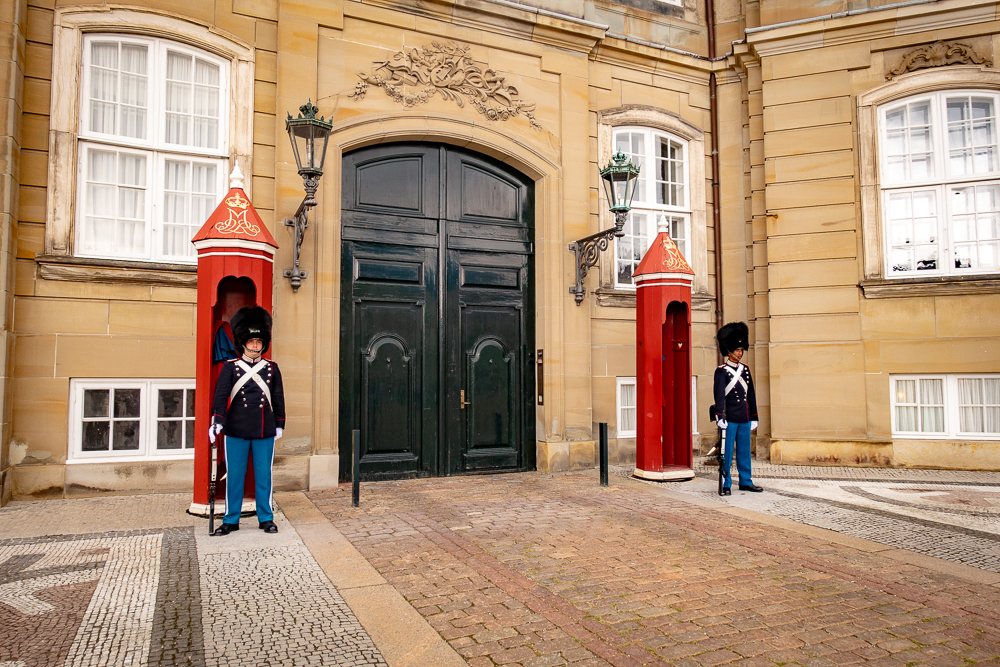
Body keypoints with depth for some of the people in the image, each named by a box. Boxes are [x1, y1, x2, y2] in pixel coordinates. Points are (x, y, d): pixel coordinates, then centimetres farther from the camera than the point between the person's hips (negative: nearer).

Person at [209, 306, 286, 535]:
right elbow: (221, 395, -5)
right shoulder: (230, 367, 2)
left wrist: (279, 425, 10)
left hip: (265, 432, 1)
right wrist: (217, 421, -15)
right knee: (234, 475, 6)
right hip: (236, 431, -1)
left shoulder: (272, 368, 7)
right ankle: (231, 520, 18)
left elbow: (278, 398, 11)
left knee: (264, 475, 7)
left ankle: (266, 518, 18)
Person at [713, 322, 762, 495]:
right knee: (727, 452, -1)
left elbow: (751, 395, 17)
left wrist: (754, 417, 16)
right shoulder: (721, 371, -7)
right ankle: (726, 484, 6)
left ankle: (745, 481, 25)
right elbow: (719, 395, -16)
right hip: (730, 419, -6)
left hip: (744, 419, 6)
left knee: (745, 451, 14)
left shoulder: (745, 369, 12)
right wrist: (720, 417, -25)